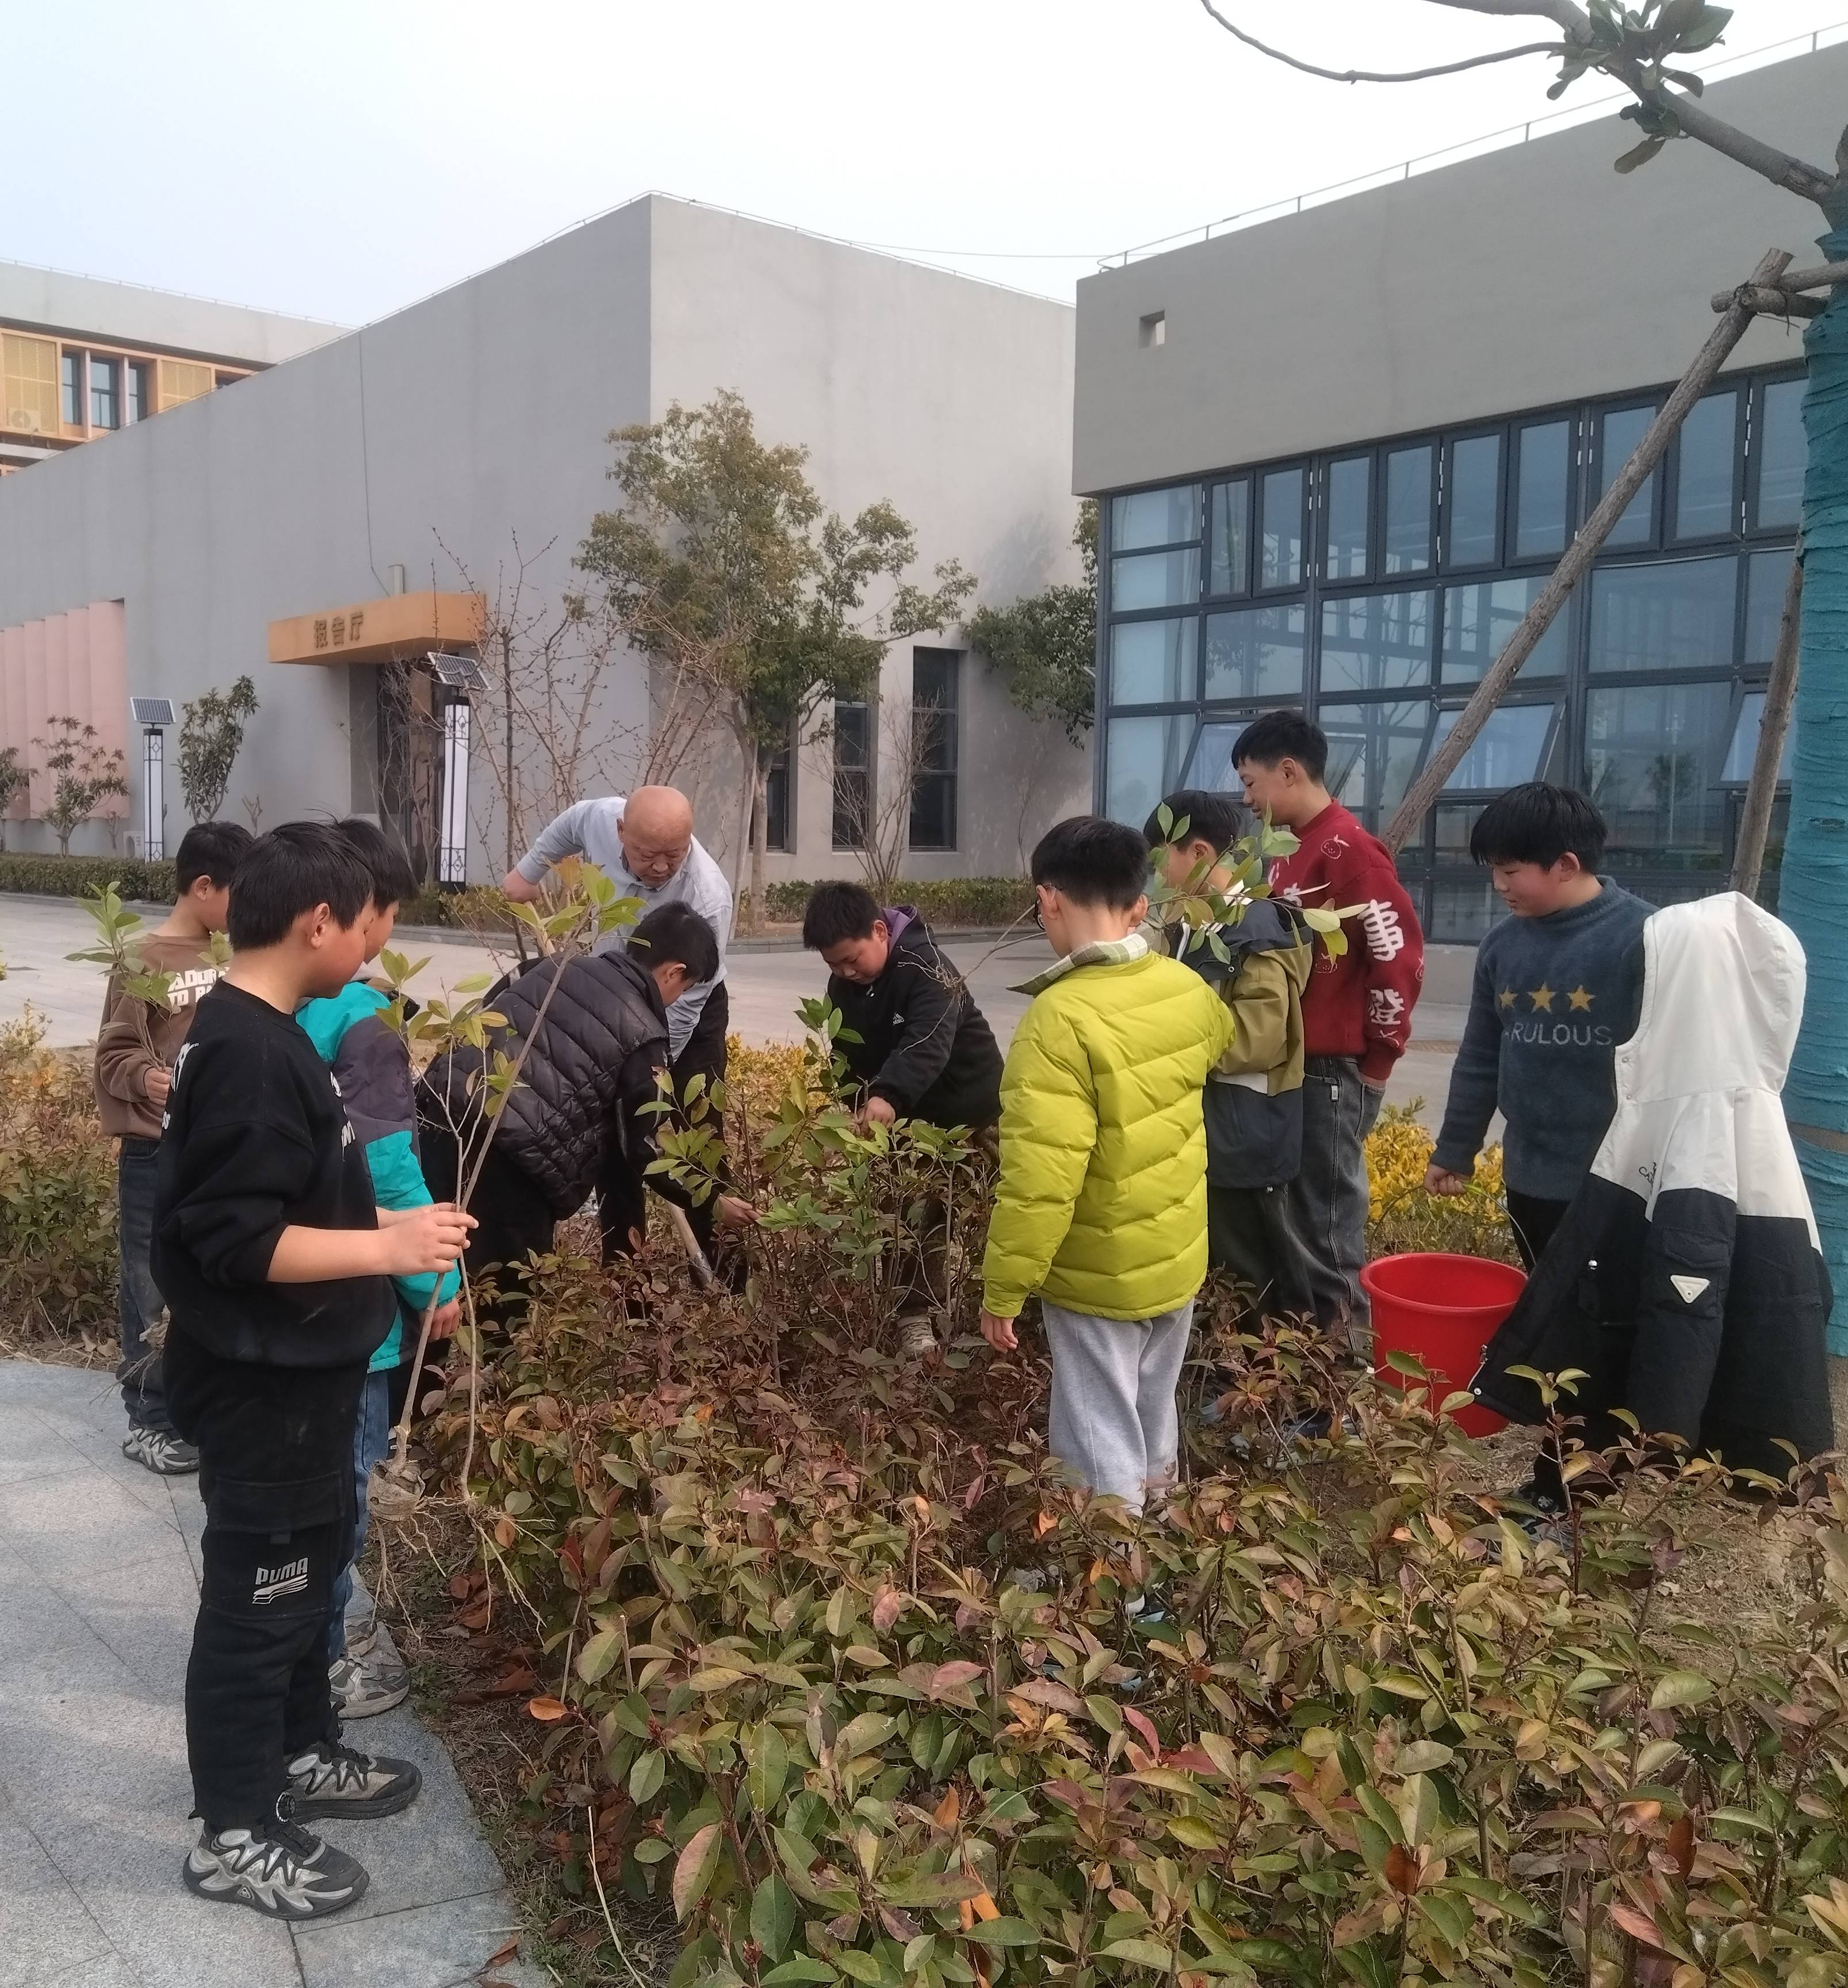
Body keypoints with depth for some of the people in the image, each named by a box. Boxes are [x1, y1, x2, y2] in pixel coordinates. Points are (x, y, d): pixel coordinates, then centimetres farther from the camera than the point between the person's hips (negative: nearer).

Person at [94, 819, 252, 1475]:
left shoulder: (225, 958, 8)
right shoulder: (145, 963, -13)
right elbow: (112, 1056, -14)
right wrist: (146, 1078, -32)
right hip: (157, 1156, -6)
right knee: (155, 1289, 2)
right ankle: (149, 1422, 12)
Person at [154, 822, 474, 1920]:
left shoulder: (266, 1035, 7)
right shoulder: (247, 1055, -25)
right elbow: (236, 1240, -29)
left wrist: (396, 1243, 20)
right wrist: (387, 1246, -30)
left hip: (304, 1371, 10)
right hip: (264, 1383, -10)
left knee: (310, 1565, 23)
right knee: (258, 1595, 5)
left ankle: (301, 1756, 42)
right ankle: (234, 1834, 22)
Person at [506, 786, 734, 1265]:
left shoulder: (708, 897, -37)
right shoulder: (596, 818, -25)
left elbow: (684, 1005, -30)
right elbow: (567, 825, 4)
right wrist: (528, 870, 11)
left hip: (689, 1013, -4)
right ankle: (621, 1261, 16)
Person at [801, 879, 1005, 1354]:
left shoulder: (927, 972, -29)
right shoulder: (844, 985, -5)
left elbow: (928, 1044, -45)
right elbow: (850, 1054, 6)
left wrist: (888, 1097, -59)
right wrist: (860, 1106, -6)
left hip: (970, 1110, -6)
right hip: (911, 1116, 6)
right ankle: (916, 1314, 16)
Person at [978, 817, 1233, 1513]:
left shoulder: (1062, 1019, -28)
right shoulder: (1187, 989, -5)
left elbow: (1039, 1180, -29)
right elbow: (1230, 1034, 21)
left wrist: (1002, 1290, -18)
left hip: (1100, 1277, -7)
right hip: (1180, 1258, 7)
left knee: (1101, 1446, 8)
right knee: (1154, 1418, 26)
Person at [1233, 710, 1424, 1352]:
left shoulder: (1349, 850, -16)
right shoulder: (1289, 851, 13)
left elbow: (1400, 954, -18)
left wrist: (1378, 1056, -11)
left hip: (1336, 1069, -9)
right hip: (1293, 1063, 9)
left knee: (1328, 1221, -2)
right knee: (1296, 1211, 15)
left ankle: (1345, 1347, 8)